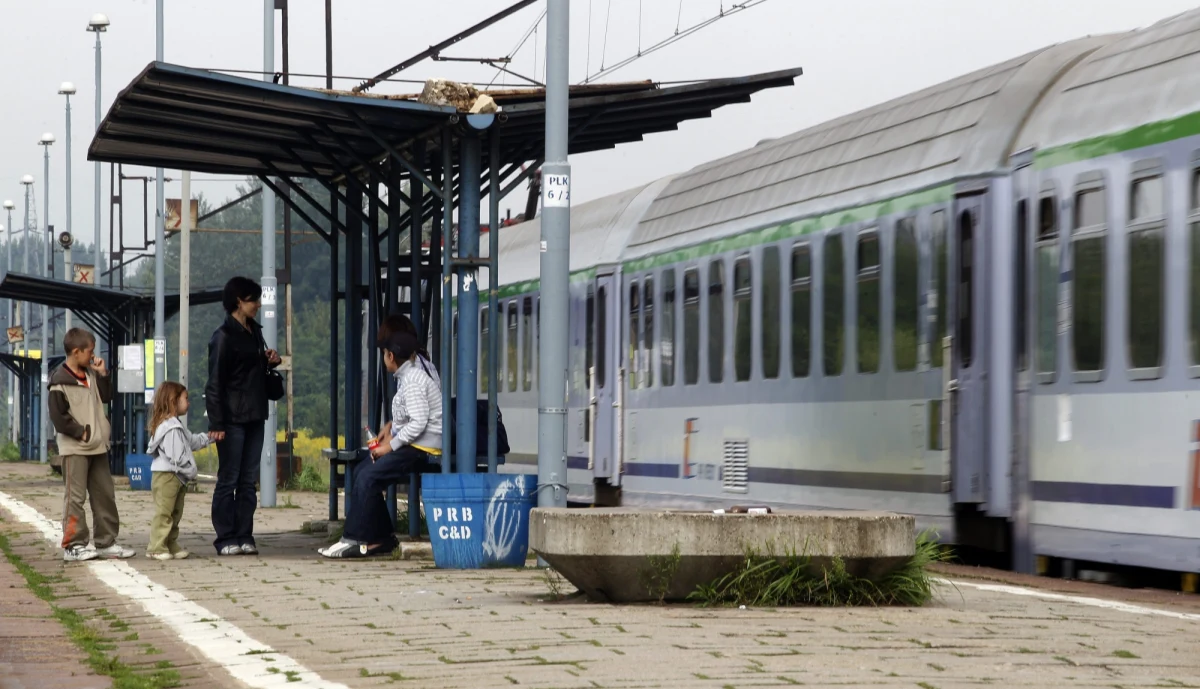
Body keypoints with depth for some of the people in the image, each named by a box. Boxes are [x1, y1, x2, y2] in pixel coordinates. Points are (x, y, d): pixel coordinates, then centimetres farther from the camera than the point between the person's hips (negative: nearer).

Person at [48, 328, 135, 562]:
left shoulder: (91, 375, 11)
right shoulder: (60, 382, -13)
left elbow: (106, 397, 18)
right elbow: (58, 417, -16)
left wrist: (103, 374, 5)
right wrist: (81, 432, -15)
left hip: (98, 447, 8)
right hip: (74, 449, -8)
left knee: (105, 494, 10)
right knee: (76, 496, -6)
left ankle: (106, 542, 18)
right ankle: (73, 546, -3)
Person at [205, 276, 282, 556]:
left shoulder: (254, 332, 14)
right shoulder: (224, 336, -9)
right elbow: (215, 382, -12)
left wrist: (271, 361, 6)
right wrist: (216, 423, -17)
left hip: (254, 417, 7)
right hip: (232, 418, -7)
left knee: (248, 481, 7)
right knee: (228, 481, -3)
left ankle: (244, 537, 10)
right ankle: (226, 539, 0)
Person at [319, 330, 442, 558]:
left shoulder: (413, 381, -18)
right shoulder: (416, 367, 13)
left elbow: (418, 423, -24)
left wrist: (390, 446, -16)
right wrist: (392, 426, 9)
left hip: (423, 446, -11)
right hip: (413, 444, 11)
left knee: (368, 478, -18)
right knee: (362, 474, 5)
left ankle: (354, 539, -14)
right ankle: (381, 538, 4)